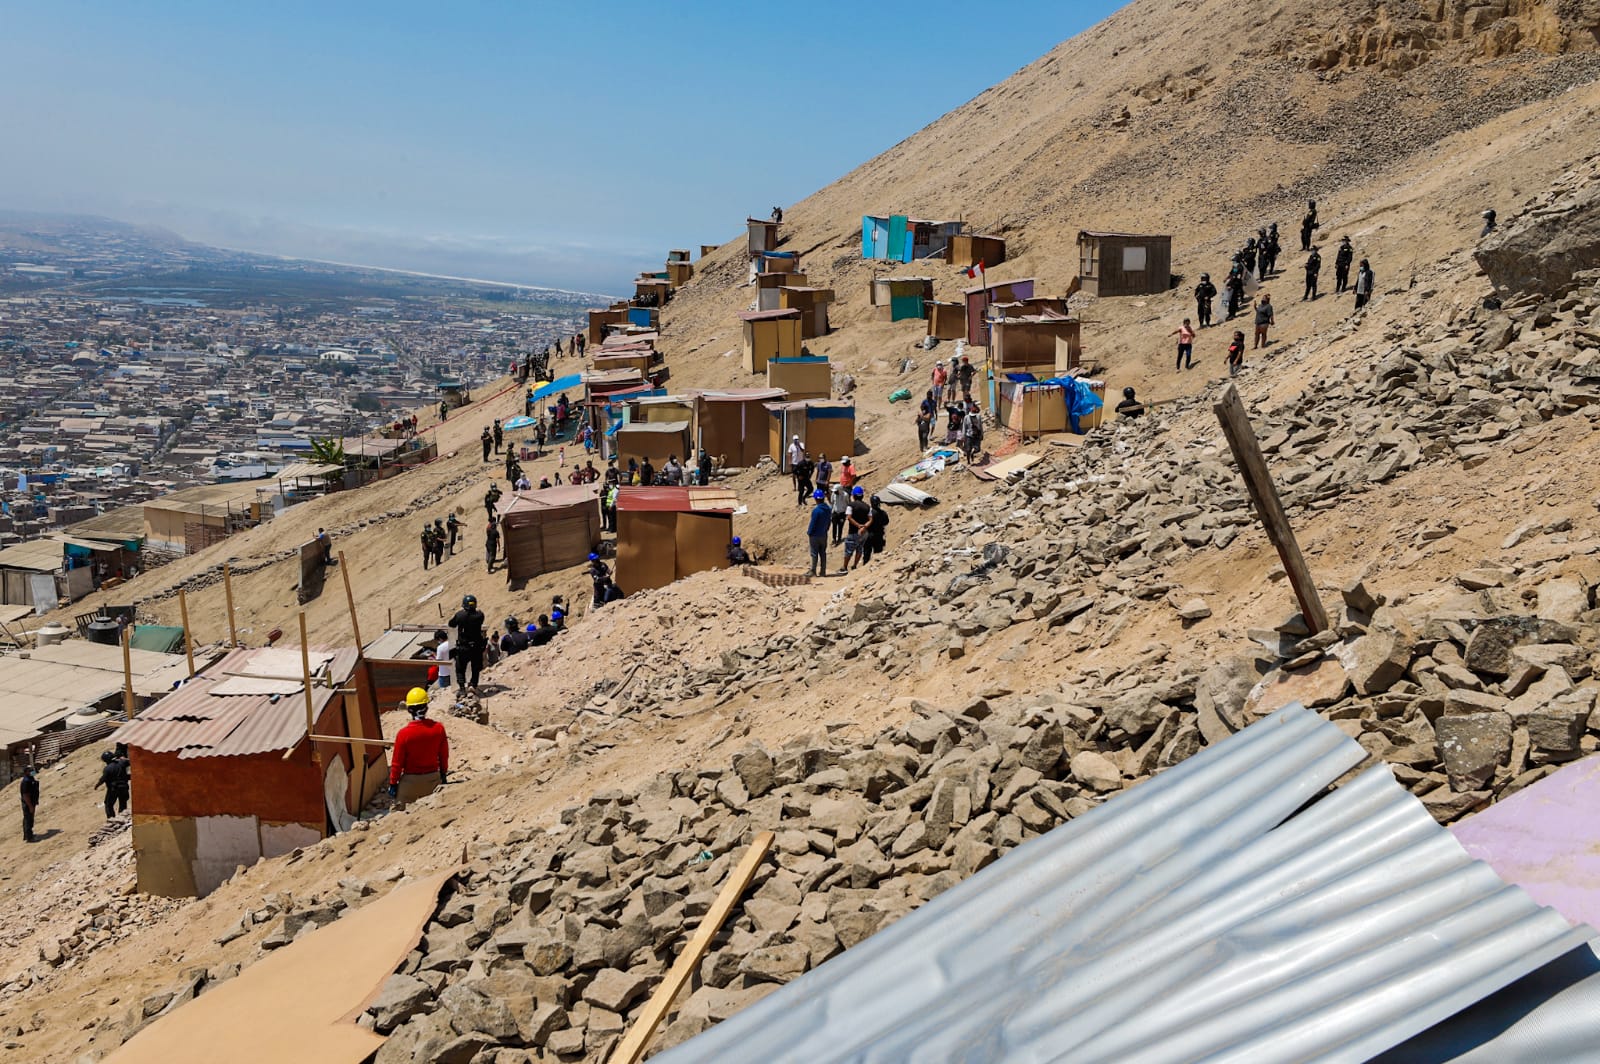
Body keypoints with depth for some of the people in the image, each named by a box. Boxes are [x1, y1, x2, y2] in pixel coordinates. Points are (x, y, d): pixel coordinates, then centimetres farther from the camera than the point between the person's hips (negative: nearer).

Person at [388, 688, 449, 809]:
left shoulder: (403, 733, -19)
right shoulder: (439, 728, -11)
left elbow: (397, 762, -10)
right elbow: (444, 756, 2)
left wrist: (393, 783, 3)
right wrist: (443, 775, 17)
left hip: (410, 781, -3)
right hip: (433, 778, 3)